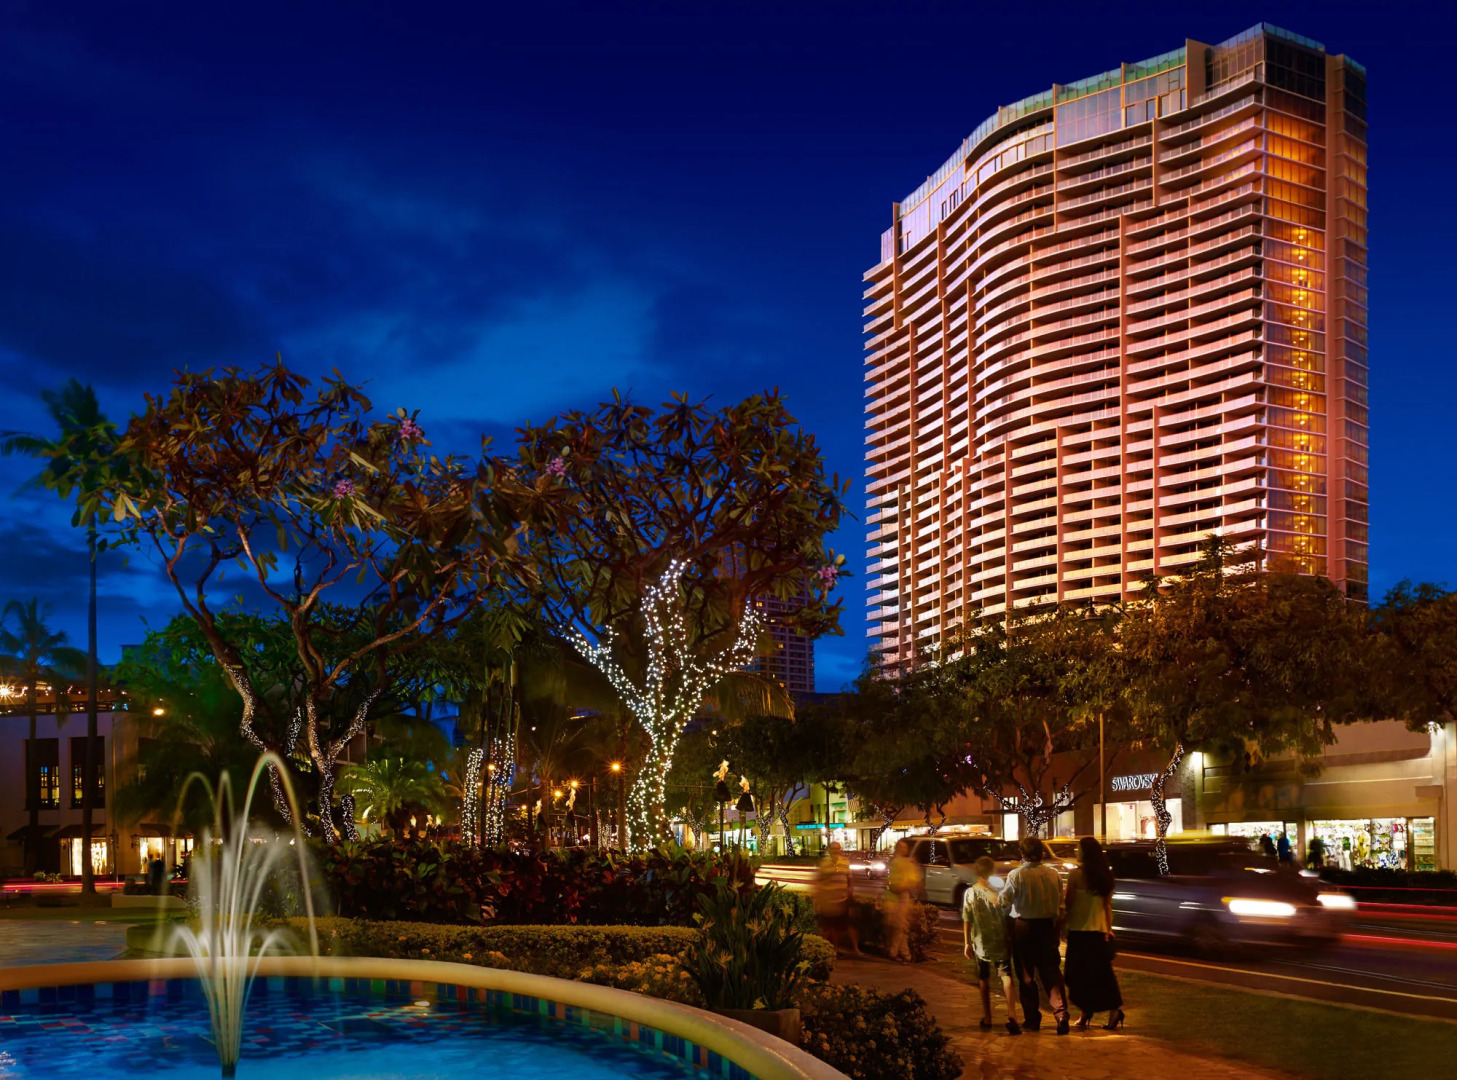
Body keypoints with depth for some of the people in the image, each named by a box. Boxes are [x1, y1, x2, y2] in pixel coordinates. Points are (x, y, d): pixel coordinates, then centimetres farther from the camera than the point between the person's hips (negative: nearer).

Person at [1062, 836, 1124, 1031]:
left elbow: (1069, 903, -8)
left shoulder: (1075, 874, -11)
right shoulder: (1105, 875, 6)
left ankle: (1085, 1012, 1)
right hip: (1100, 930, 5)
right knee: (1102, 972, 11)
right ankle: (1114, 1010, 5)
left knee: (1079, 972, 4)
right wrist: (1109, 928, 12)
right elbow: (1108, 905, 8)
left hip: (1080, 929, -5)